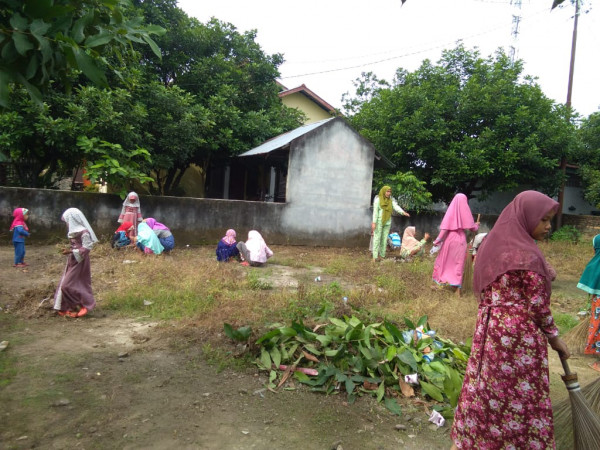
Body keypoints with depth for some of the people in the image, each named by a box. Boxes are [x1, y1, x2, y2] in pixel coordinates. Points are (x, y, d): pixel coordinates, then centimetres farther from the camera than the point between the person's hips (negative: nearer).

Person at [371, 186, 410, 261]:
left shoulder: (391, 200, 5)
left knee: (384, 239, 8)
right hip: (379, 221, -4)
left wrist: (403, 212, -27)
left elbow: (396, 207, -9)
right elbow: (375, 211, -8)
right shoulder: (378, 199, -7)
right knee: (377, 238, -3)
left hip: (387, 222, 5)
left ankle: (382, 255, 15)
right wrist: (374, 222, -13)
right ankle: (375, 256, -1)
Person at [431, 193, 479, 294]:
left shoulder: (451, 210, -2)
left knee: (445, 260, 13)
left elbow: (444, 227, -8)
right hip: (460, 239, 0)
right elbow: (472, 228, 2)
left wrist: (438, 240, -5)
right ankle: (458, 288, 4)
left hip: (449, 239, 0)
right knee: (458, 263, 4)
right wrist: (477, 225, 25)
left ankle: (442, 280, 17)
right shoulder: (465, 211, -3)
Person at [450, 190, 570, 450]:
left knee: (488, 389, 17)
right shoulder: (527, 256, -18)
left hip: (490, 328, 8)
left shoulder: (493, 246, 5)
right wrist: (554, 337, 0)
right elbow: (538, 305, -14)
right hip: (519, 334, -8)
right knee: (520, 397, 7)